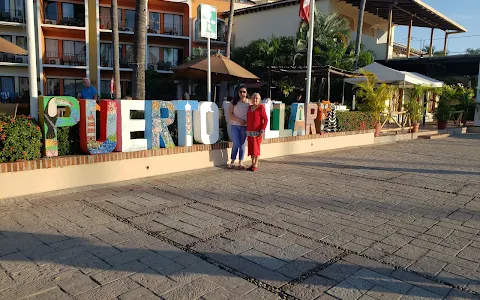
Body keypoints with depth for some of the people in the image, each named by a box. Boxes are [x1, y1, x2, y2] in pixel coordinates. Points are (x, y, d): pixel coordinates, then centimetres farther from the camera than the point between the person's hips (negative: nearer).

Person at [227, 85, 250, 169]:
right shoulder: (234, 102, 3)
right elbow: (229, 114, -1)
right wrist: (239, 120, -12)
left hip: (244, 126, 1)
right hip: (234, 126, -1)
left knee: (242, 145, 5)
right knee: (236, 144, -4)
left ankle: (240, 163, 14)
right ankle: (232, 162, 9)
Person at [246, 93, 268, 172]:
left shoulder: (261, 107, -8)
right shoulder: (250, 107, 11)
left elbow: (266, 119, -10)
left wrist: (262, 130, -17)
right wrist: (247, 131, 14)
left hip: (257, 132, -6)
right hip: (250, 131, 6)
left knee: (256, 147, -4)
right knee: (251, 147, 7)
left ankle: (256, 165, 4)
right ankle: (252, 164, 15)